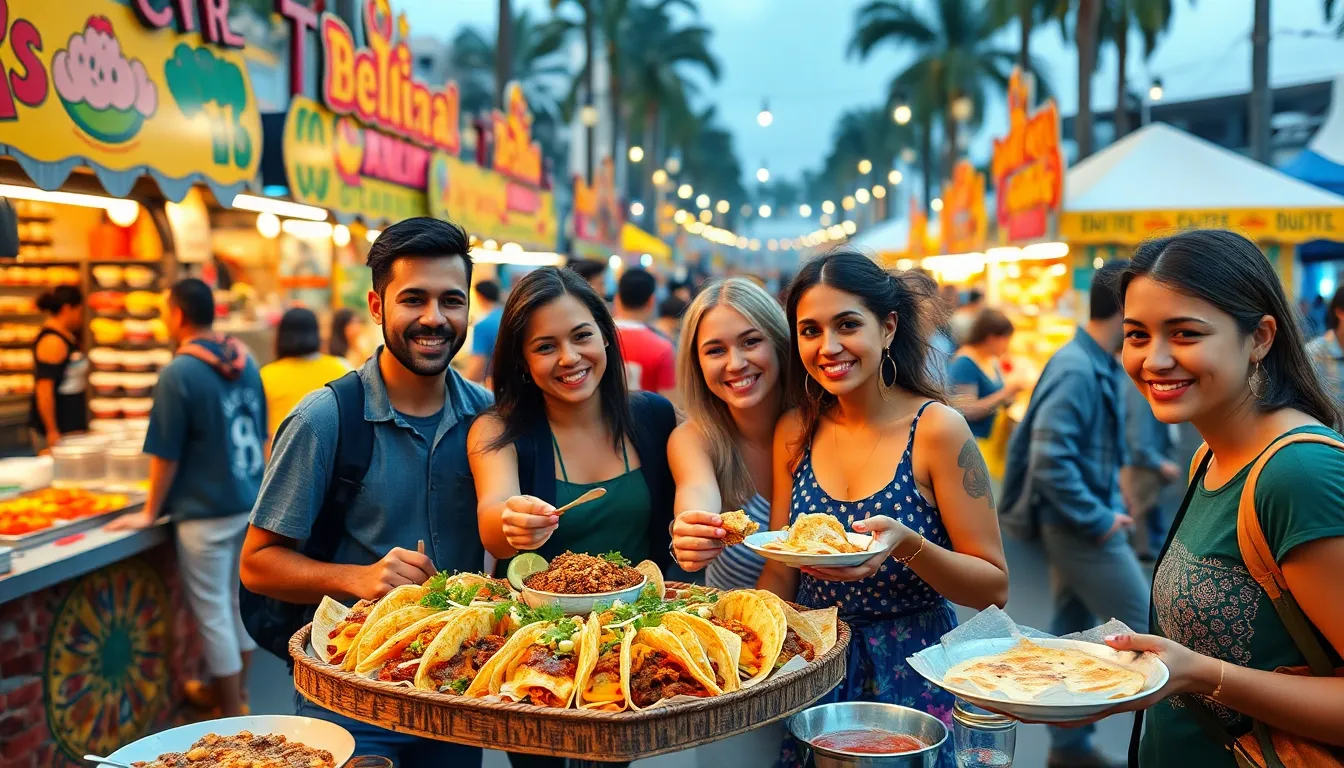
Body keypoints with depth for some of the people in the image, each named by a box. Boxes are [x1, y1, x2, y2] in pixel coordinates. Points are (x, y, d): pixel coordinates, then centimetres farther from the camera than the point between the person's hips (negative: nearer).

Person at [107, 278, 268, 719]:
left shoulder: (179, 373, -16)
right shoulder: (246, 362, 4)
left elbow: (166, 455, -13)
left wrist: (150, 513, -1)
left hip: (206, 513, -7)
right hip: (251, 503, 7)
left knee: (213, 613, 4)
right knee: (239, 602, 18)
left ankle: (232, 717, 12)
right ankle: (232, 691, 34)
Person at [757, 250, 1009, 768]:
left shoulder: (936, 428, -14)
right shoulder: (795, 433, -1)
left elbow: (994, 587, -12)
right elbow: (780, 578, 5)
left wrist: (907, 545, -28)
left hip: (914, 675, -3)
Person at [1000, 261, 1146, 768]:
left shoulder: (1095, 364, 9)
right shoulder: (1077, 370, -21)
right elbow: (1049, 459, -27)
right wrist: (1099, 520, -21)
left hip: (1075, 523, 10)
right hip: (1083, 528, -10)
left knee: (1072, 632, 14)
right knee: (1144, 631, -1)